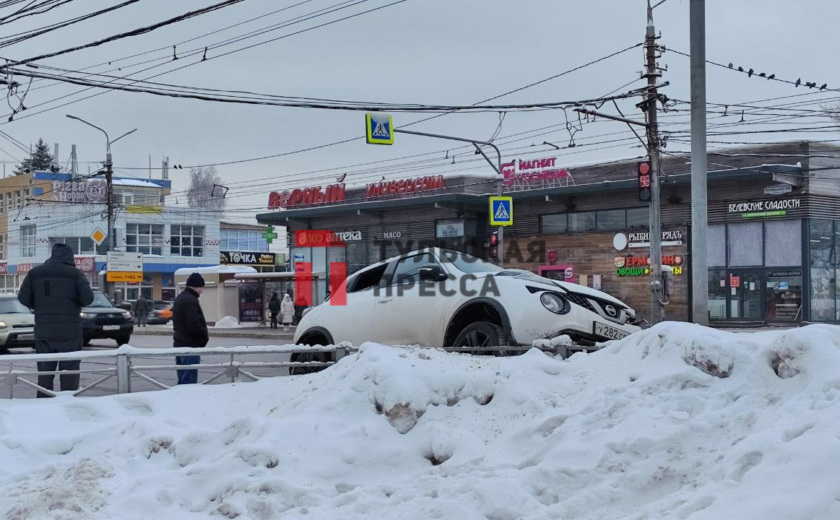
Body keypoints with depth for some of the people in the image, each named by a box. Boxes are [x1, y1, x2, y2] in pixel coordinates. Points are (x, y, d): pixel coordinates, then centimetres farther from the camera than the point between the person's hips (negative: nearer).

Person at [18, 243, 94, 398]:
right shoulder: (76, 273, -6)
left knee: (44, 372, 12)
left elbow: (23, 298, 4)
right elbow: (88, 299, -11)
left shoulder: (34, 273, 5)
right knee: (69, 372, 2)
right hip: (69, 331, -3)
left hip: (43, 331, 3)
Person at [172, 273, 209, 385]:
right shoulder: (190, 300, -18)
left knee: (183, 378, 15)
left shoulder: (180, 298, 16)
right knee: (189, 380, -9)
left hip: (180, 342, 10)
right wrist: (205, 335, -9)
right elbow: (194, 325, -25)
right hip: (190, 345, -10)